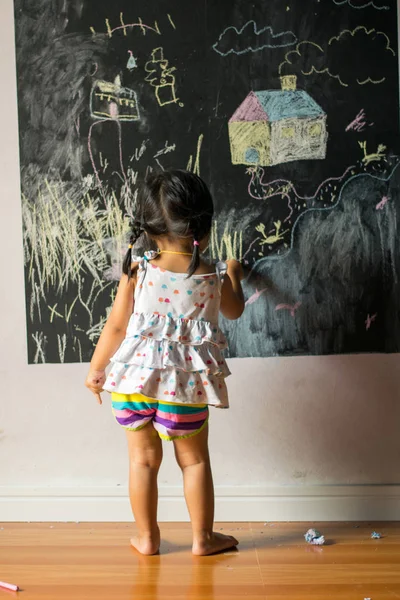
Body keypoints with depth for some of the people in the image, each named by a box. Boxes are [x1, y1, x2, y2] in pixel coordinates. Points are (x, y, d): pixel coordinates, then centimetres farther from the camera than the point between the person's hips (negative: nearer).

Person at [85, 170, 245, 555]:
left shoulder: (137, 271, -8)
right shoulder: (214, 278, -6)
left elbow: (116, 326, -3)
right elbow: (234, 310, 15)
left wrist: (96, 368, 11)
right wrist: (233, 275, 34)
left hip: (135, 379, 1)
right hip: (185, 384, 0)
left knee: (143, 459, 14)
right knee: (194, 459, 16)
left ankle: (147, 538, 27)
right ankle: (203, 538, 26)